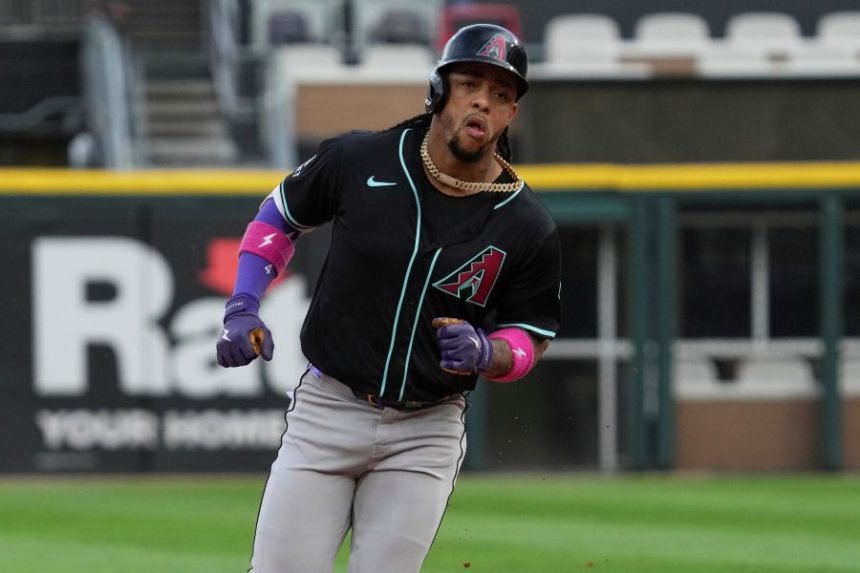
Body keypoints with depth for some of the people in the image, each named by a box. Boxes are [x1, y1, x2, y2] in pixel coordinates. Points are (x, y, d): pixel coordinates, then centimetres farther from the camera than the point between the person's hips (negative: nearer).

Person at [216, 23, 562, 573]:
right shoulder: (359, 161, -6)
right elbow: (278, 217, 12)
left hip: (426, 431, 0)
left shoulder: (529, 228, -7)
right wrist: (242, 310, -1)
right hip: (328, 409, 0)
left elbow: (530, 339, 4)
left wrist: (483, 352, -19)